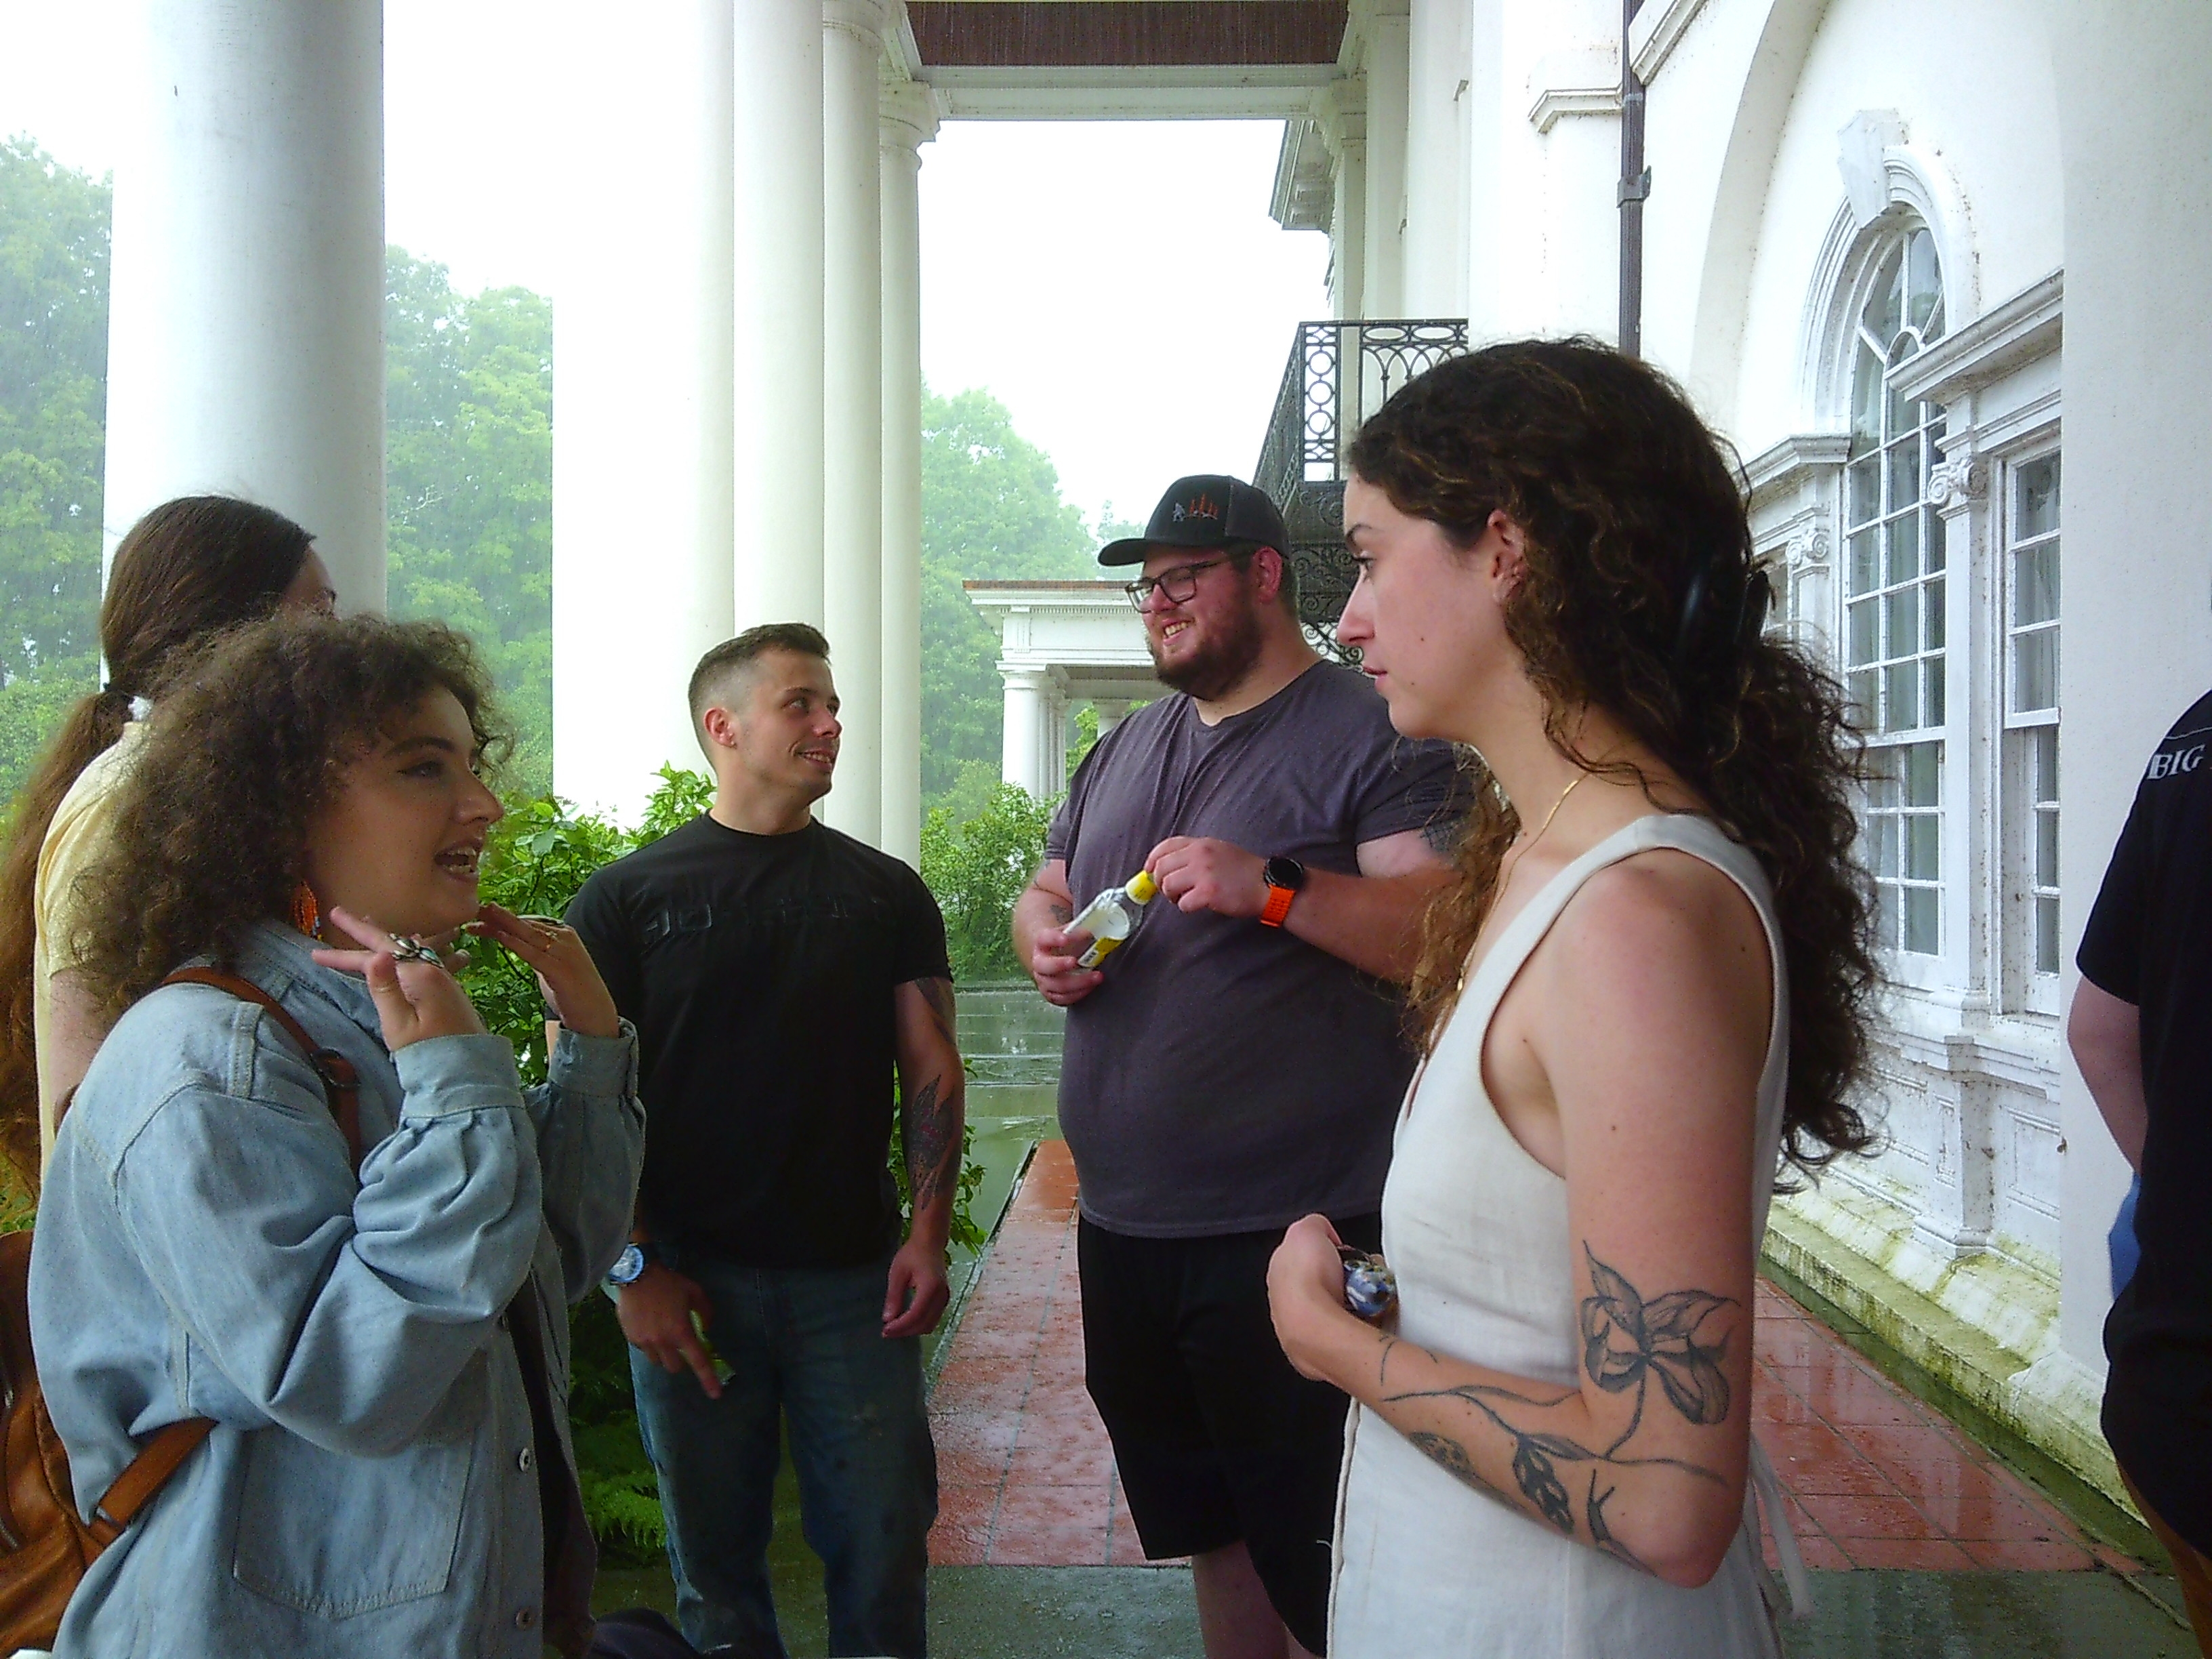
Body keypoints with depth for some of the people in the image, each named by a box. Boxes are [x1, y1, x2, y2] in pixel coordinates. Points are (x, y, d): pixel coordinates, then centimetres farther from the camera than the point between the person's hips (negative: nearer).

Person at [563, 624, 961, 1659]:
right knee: (715, 1565, 11)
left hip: (855, 1279, 1)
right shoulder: (629, 898, 2)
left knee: (883, 1553, 5)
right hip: (689, 1280, -1)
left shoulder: (885, 893, 8)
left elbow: (932, 1071, 6)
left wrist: (929, 1236, -5)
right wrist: (632, 1267, -7)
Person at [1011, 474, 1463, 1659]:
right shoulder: (1126, 748, 15)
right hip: (1123, 1225, 7)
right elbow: (1046, 891, 24)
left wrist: (1273, 885, -28)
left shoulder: (1367, 737, -8)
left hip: (1291, 1239, -7)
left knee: (1313, 1562, 2)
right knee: (1206, 1530, 21)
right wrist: (1044, 939, 1)